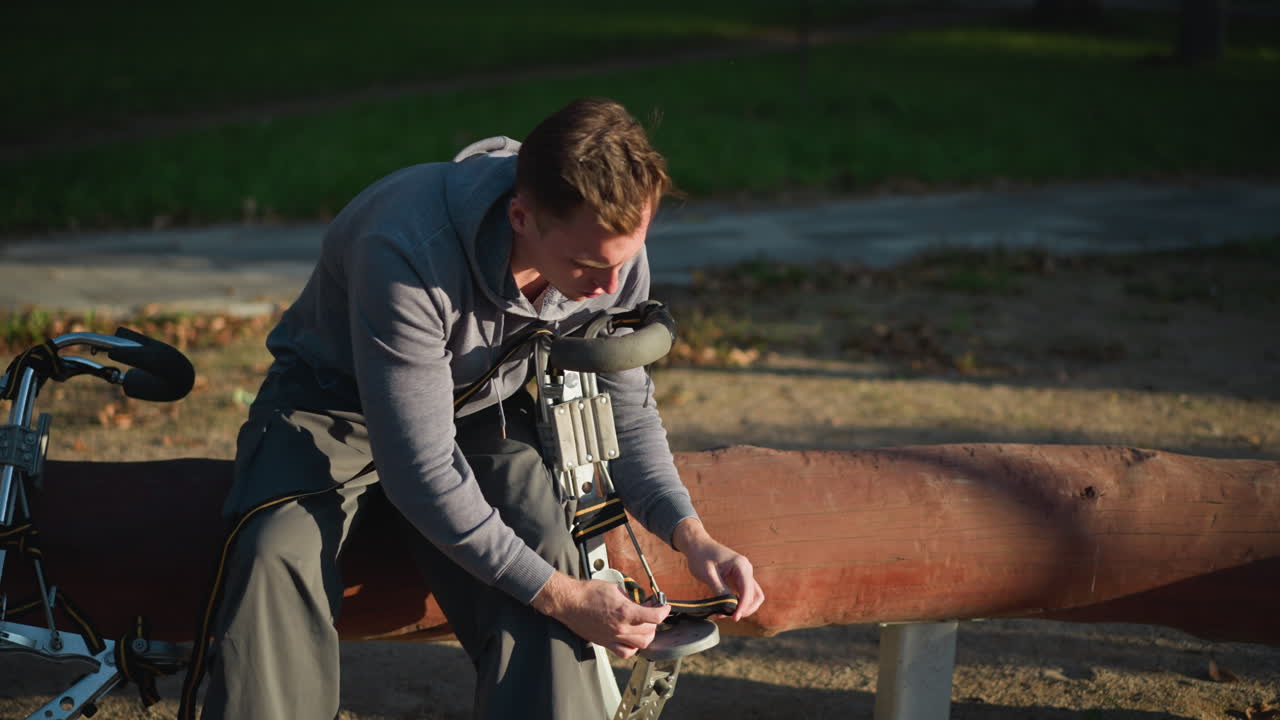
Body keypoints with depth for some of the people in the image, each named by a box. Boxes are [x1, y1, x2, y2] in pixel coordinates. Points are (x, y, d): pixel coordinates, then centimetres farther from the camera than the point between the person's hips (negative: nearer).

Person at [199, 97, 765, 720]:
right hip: (336, 394, -3)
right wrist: (562, 597, -32)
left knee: (546, 554, -27)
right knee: (277, 556, -33)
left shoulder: (613, 251, -20)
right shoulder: (408, 253, -39)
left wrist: (691, 535, -18)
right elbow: (422, 475, -33)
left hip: (481, 404, 4)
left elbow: (627, 410, -2)